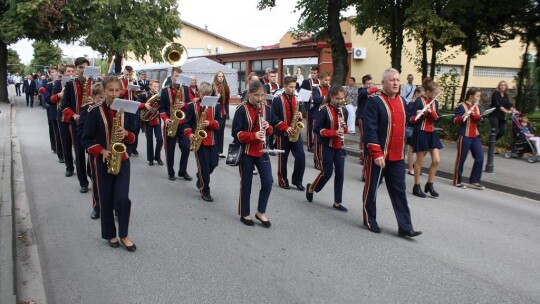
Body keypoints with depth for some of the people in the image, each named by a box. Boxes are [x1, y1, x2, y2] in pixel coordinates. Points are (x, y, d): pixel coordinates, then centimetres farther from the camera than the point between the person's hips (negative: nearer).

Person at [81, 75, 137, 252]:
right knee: (106, 199, 7)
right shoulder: (95, 111, -7)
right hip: (103, 161, -2)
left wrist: (126, 134, -13)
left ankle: (124, 235, 12)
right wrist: (101, 151, -18)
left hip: (122, 159, 2)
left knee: (123, 198, -5)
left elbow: (133, 137, 9)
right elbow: (86, 139, -5)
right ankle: (110, 234, 24)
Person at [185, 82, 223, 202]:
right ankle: (205, 191, 9)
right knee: (203, 166, -3)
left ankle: (200, 179, 38)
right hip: (199, 139, -3)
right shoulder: (192, 106, -2)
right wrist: (190, 134, -15)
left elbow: (220, 122, 2)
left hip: (212, 140, 3)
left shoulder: (215, 106, 4)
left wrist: (210, 123, -16)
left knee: (213, 163, 8)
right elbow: (187, 122, 1)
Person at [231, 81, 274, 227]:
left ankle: (261, 212, 16)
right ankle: (244, 214, 22)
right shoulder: (242, 109, -12)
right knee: (246, 184, 5)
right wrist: (253, 135, -29)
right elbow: (236, 133, -15)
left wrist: (268, 127, -11)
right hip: (246, 152, -4)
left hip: (262, 151, 4)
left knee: (268, 182, -2)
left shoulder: (265, 108, 4)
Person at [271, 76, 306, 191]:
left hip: (296, 132, 5)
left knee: (301, 156, -2)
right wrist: (286, 128, -19)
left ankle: (297, 180, 11)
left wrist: (300, 115, -4)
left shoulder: (296, 99, 10)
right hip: (283, 133, -4)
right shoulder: (277, 100, -8)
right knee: (283, 158, 6)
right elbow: (274, 118, -12)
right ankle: (283, 180, 20)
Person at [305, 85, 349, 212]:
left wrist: (344, 127, -9)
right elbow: (316, 129, -16)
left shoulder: (343, 111, 6)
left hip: (340, 147, 6)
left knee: (340, 173, 4)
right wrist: (333, 132, -25)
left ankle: (337, 202, 13)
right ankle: (311, 188, 26)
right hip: (327, 147, -6)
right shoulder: (324, 110, -12)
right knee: (327, 172, -2)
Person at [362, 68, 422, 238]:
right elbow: (370, 129, -20)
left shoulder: (402, 101, 9)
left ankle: (405, 227, 11)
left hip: (397, 155, 7)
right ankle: (369, 220, 25)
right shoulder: (374, 102, -13)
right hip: (378, 155, -6)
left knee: (399, 190, 7)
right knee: (372, 188, 8)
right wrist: (377, 153, -24)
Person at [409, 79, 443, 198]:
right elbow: (411, 120, -14)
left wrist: (430, 112, -19)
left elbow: (436, 117, -1)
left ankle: (429, 185, 17)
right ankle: (416, 187, 13)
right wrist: (418, 115, -33)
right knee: (420, 162, 1)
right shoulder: (418, 101, -12)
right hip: (421, 133, -7)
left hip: (431, 133, 7)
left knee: (436, 160, 3)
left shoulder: (435, 102, 9)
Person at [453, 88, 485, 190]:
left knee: (480, 157, 2)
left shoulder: (476, 107, 12)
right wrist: (463, 116, -32)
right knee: (461, 158, 0)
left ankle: (474, 181, 11)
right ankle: (457, 181, 13)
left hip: (475, 136, 7)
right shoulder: (462, 106, -9)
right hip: (464, 136, -7)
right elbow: (455, 121, -15)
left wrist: (481, 117, -8)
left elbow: (478, 119, 12)